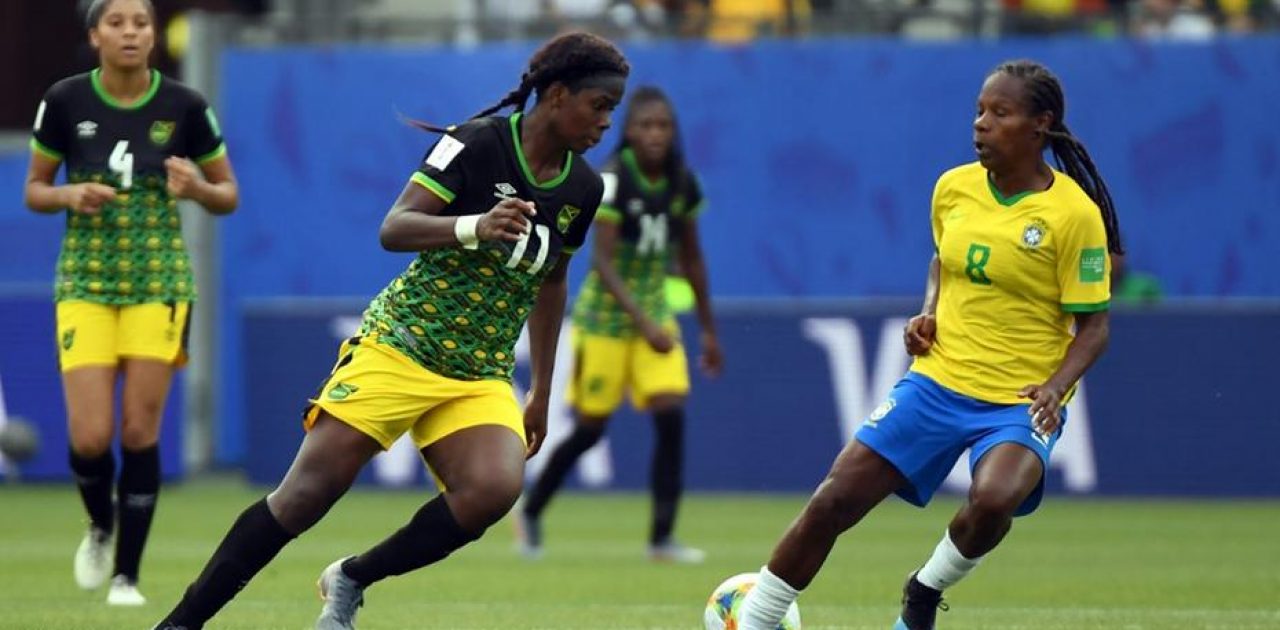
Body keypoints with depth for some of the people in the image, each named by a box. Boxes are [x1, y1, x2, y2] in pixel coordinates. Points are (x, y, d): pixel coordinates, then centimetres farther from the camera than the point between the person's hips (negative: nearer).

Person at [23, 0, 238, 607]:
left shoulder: (184, 106, -5)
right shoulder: (65, 101, -3)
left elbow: (228, 195, 6)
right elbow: (34, 190, 7)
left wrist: (195, 187, -16)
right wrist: (71, 195, -14)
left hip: (159, 283, 0)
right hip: (85, 281, 0)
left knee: (139, 433, -5)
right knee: (90, 437, -9)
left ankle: (126, 575, 8)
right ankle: (100, 525, 23)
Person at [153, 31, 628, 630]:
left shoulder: (583, 188, 7)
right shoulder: (479, 142, -11)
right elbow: (393, 230, -17)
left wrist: (542, 391, 24)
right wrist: (474, 227, -34)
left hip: (481, 378, 5)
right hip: (399, 348, -5)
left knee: (495, 489, -25)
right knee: (308, 492, -14)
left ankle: (350, 581, -3)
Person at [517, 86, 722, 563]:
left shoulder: (682, 183, -1)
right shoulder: (613, 179, -19)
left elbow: (690, 256, 11)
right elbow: (602, 260, -24)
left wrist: (708, 328, 13)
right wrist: (642, 322, -33)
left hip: (654, 313, 5)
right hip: (605, 315, -5)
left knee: (671, 416, -12)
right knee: (589, 429, 3)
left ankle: (662, 537, -8)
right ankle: (531, 512, 27)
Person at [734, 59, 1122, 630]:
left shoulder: (1075, 213, -12)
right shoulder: (953, 188, 3)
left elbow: (1093, 326, -7)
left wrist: (1057, 387, -23)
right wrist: (928, 316, 4)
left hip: (1022, 401, -4)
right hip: (937, 383, 4)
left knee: (993, 499, -34)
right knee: (833, 502, -4)